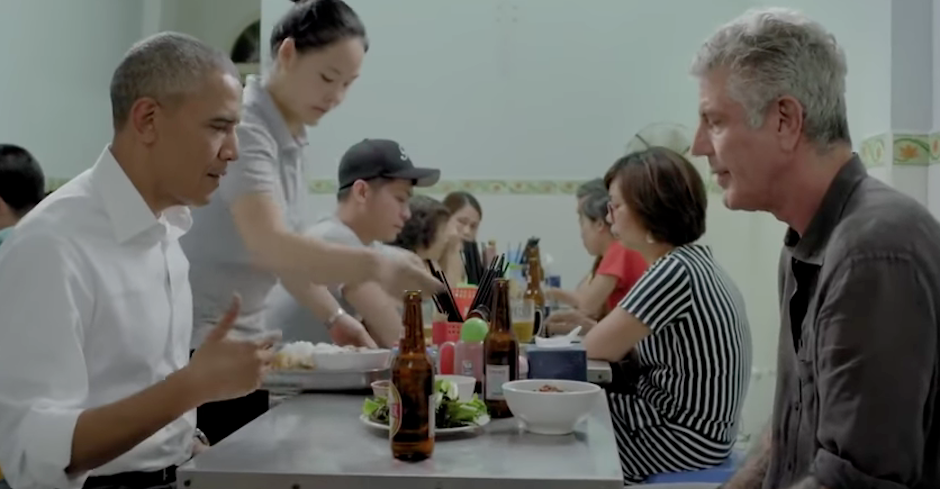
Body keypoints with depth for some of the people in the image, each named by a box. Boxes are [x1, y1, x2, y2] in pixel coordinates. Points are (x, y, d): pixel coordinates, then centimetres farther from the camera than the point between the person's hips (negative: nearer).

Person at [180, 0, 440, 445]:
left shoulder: (289, 138, 6)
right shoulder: (243, 127, -21)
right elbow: (268, 244, -37)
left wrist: (334, 315, 0)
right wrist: (374, 265, -48)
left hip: (242, 341, 9)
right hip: (195, 345, -9)